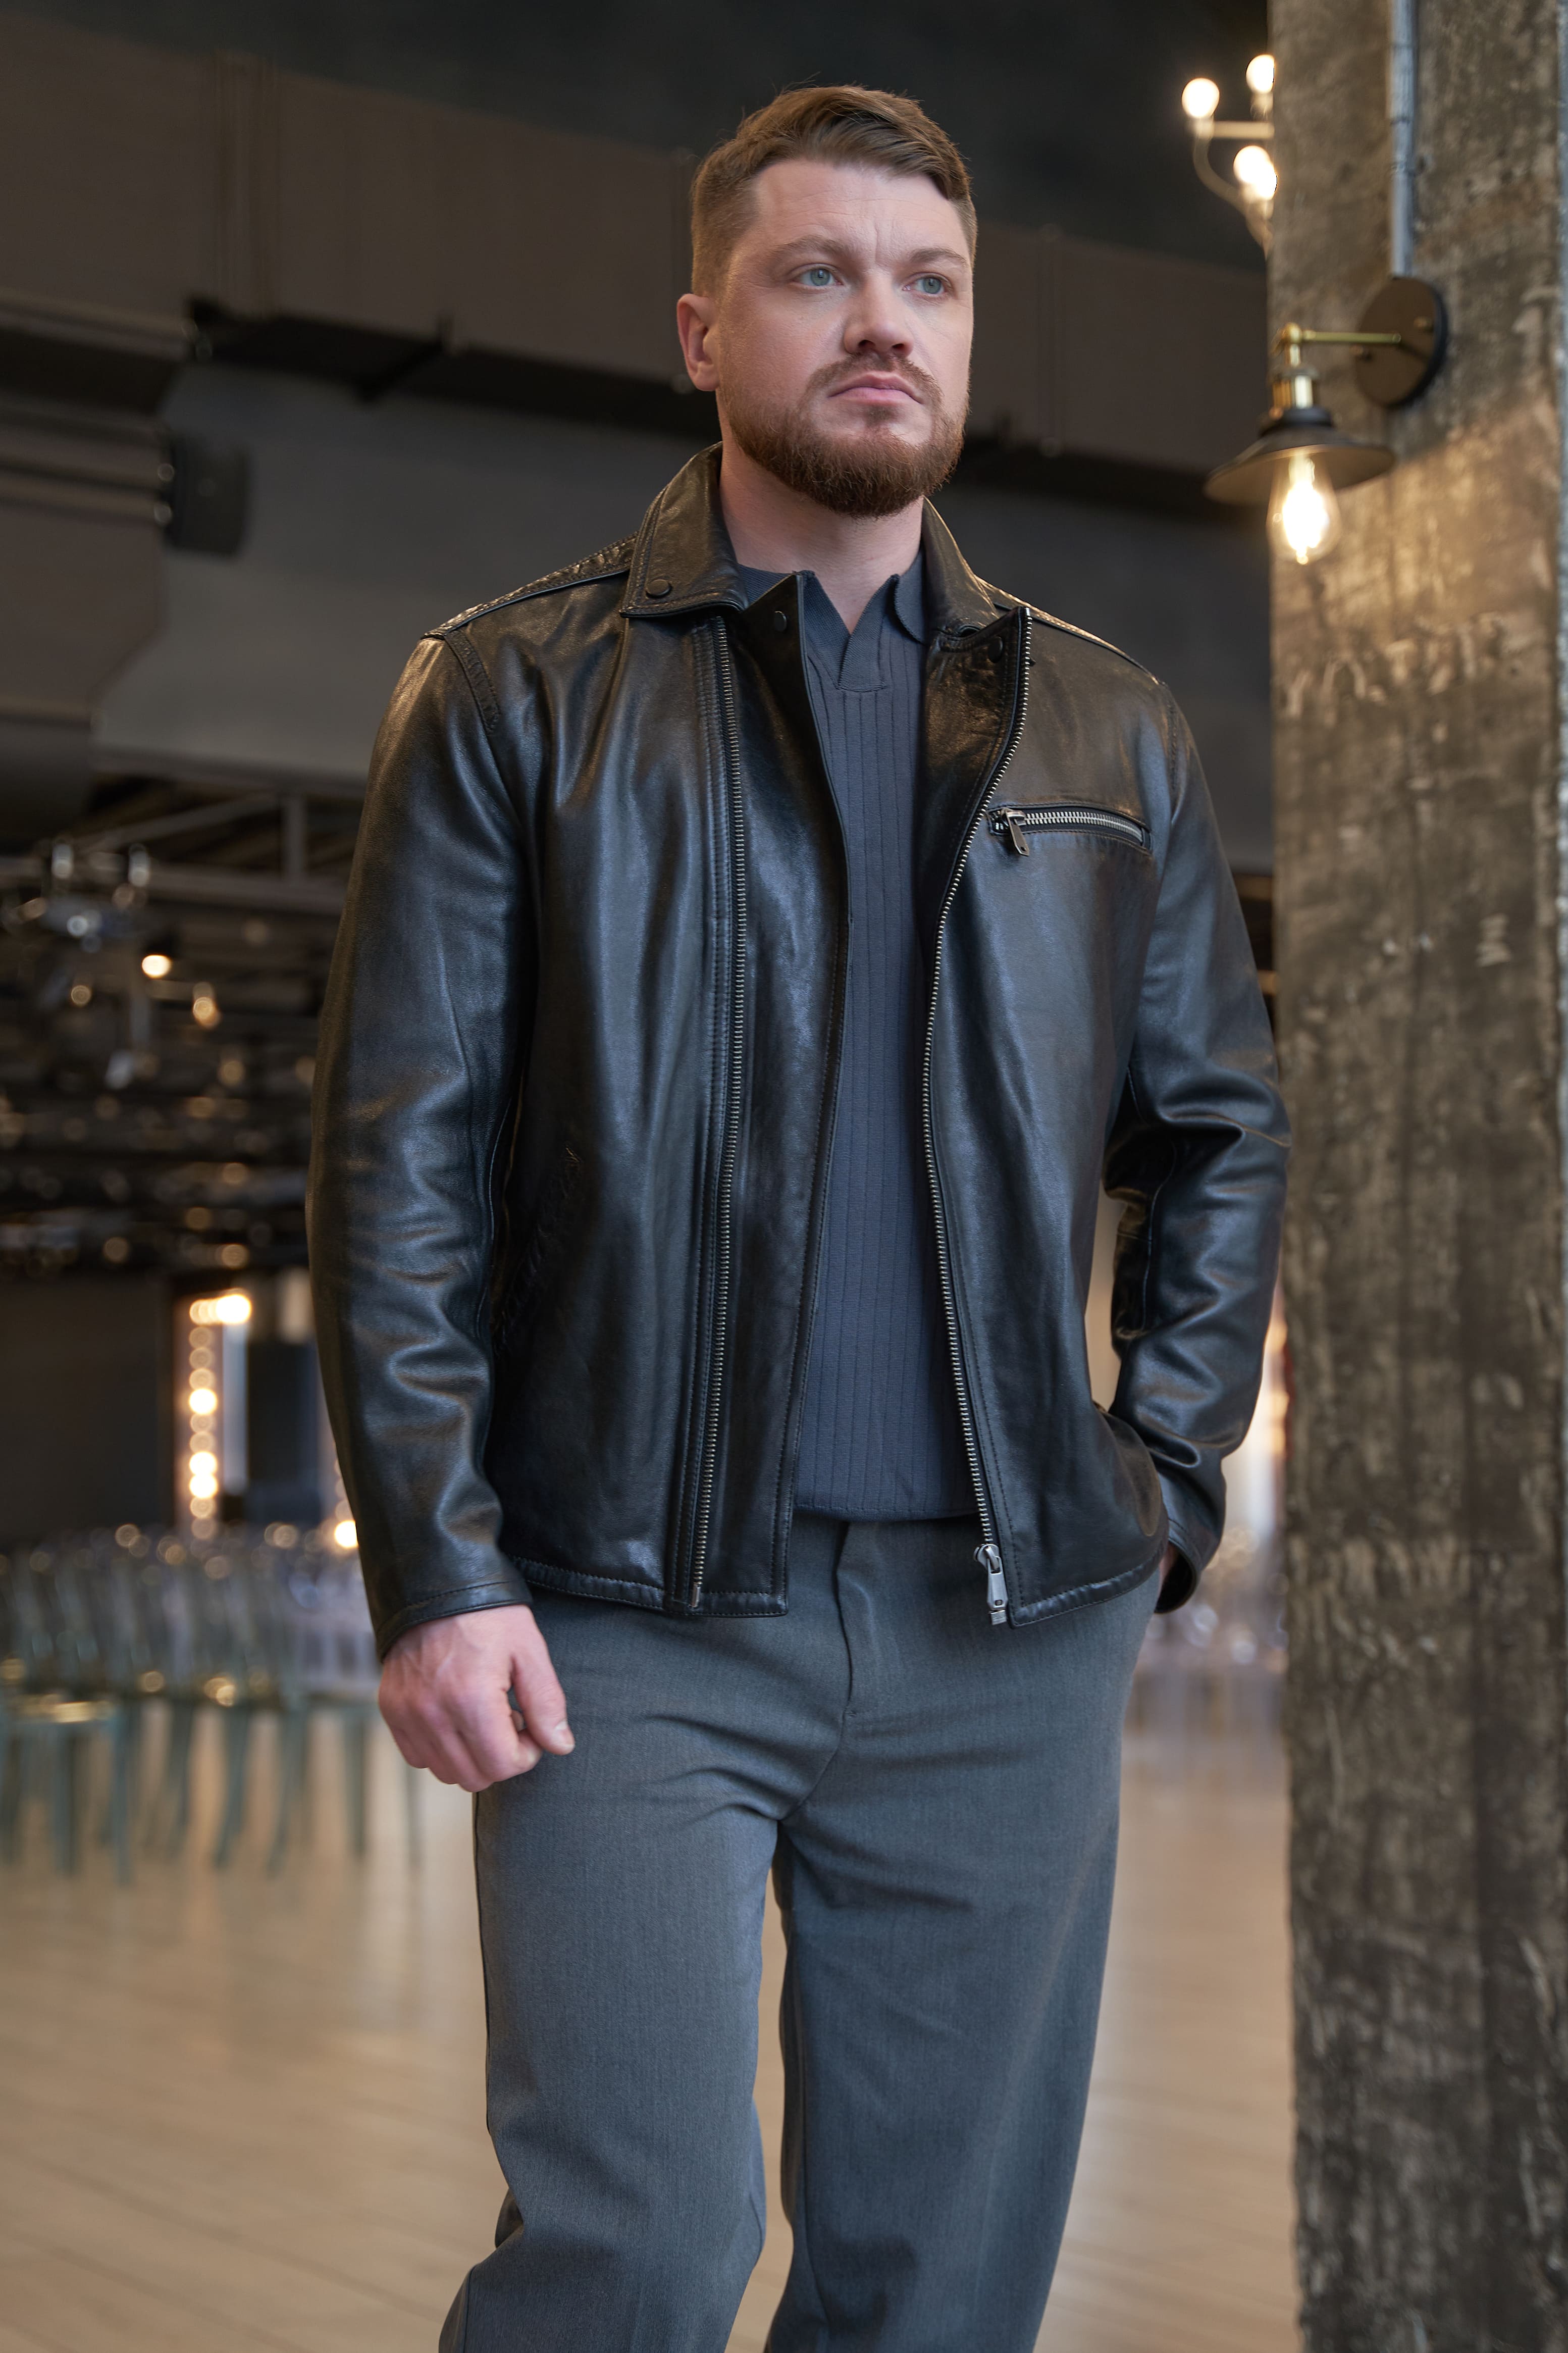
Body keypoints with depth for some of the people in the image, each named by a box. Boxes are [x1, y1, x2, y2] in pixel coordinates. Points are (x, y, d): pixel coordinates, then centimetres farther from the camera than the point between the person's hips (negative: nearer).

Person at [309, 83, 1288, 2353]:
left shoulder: (1110, 734, 12)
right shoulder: (517, 694, 3)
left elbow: (1223, 1130, 17)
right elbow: (402, 1155, -2)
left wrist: (1165, 1472, 5)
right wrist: (438, 1566, -9)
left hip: (1008, 1640, 3)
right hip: (631, 1621, -3)